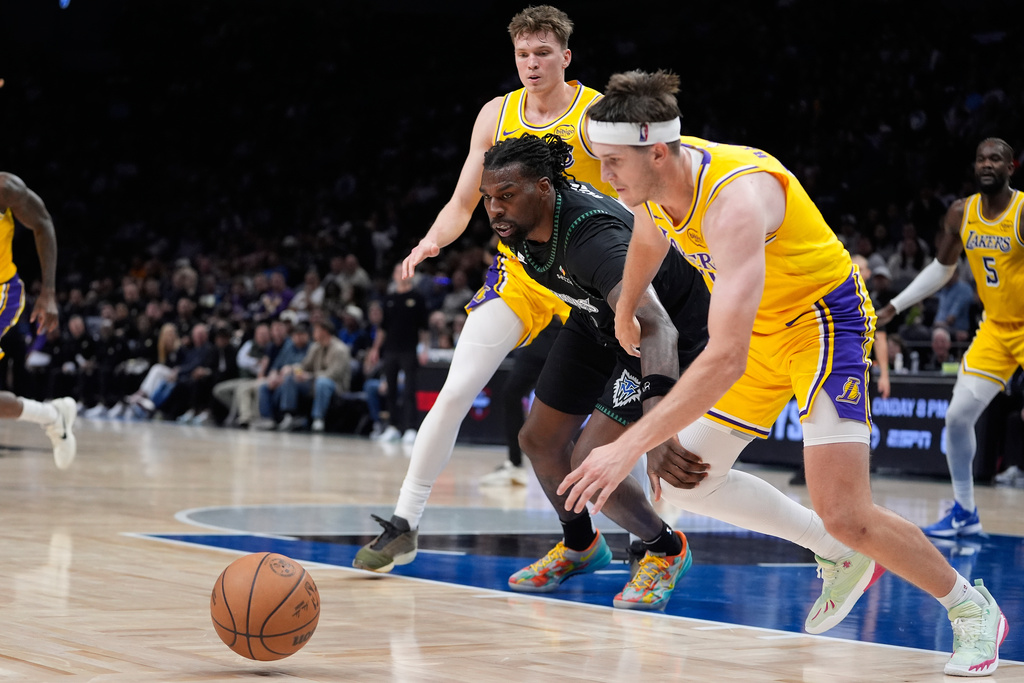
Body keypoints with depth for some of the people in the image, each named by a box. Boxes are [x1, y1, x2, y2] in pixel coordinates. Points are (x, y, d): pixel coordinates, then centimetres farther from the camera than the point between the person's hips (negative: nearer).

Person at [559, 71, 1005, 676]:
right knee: (682, 478, 5)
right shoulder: (655, 180, -11)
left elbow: (726, 359, -44)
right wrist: (625, 316, 31)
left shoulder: (735, 200, -37)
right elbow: (649, 239, 18)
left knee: (845, 517, -18)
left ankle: (973, 609, 7)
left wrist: (631, 446, -46)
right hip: (759, 329, 9)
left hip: (824, 321, -9)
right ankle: (842, 557, 19)